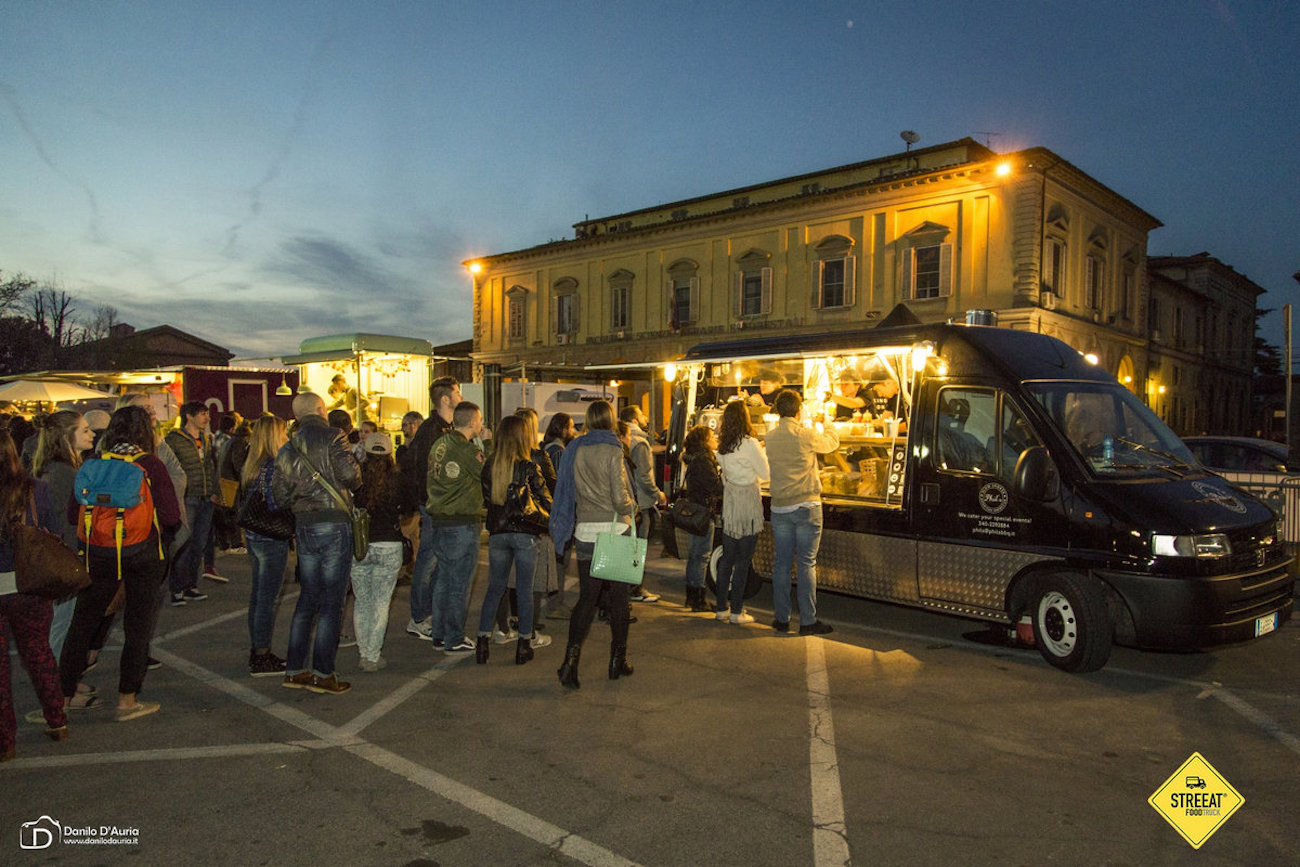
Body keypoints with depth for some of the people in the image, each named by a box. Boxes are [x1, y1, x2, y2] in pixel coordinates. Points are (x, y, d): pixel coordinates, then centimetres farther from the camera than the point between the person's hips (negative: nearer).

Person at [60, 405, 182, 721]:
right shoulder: (151, 465, -9)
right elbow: (171, 517, -12)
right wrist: (158, 530, 10)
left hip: (99, 554, 3)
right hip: (144, 555, -2)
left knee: (83, 622, 16)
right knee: (138, 626, 8)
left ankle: (63, 695, 25)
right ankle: (127, 700, 12)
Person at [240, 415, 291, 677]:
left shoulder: (250, 466, 10)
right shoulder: (273, 466, -18)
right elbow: (278, 506, -20)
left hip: (253, 537, 9)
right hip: (272, 540, -9)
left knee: (258, 596, 16)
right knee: (267, 599, -1)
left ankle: (257, 652, 26)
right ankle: (262, 658, 6)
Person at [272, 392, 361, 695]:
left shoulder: (288, 448, 11)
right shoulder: (332, 437, -8)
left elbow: (279, 494, 11)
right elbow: (350, 475, -19)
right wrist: (355, 481, 3)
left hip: (303, 527, 7)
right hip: (334, 525, -7)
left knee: (308, 598, 16)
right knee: (332, 602, 0)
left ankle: (294, 669, 20)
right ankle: (323, 673, 4)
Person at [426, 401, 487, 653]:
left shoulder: (439, 444, 7)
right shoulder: (467, 449, -17)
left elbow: (433, 479, 12)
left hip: (438, 520, 8)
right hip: (461, 525, -8)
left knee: (443, 579, 17)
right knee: (459, 584, 2)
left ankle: (439, 635, 25)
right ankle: (454, 640, 9)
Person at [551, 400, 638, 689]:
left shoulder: (575, 450, 3)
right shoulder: (612, 451, -11)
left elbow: (569, 492, 8)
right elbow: (620, 498, -14)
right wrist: (631, 508, 6)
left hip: (585, 532, 4)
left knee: (587, 598, 7)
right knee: (618, 597, 10)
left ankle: (571, 660, -4)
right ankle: (618, 662, 20)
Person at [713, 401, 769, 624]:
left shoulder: (722, 446, 6)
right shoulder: (749, 444, -14)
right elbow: (766, 474, -9)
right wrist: (763, 451, 5)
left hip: (728, 503, 6)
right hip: (747, 504, -6)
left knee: (727, 557, 13)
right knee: (743, 560, 1)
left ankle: (722, 607, 19)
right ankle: (736, 611, 5)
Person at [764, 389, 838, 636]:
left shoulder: (770, 438, 2)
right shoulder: (806, 436, -11)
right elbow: (832, 443, 7)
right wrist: (827, 425, 30)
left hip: (779, 508, 4)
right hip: (806, 507, -4)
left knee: (781, 564, 9)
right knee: (807, 564, 1)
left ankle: (781, 619, 15)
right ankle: (808, 621, 4)